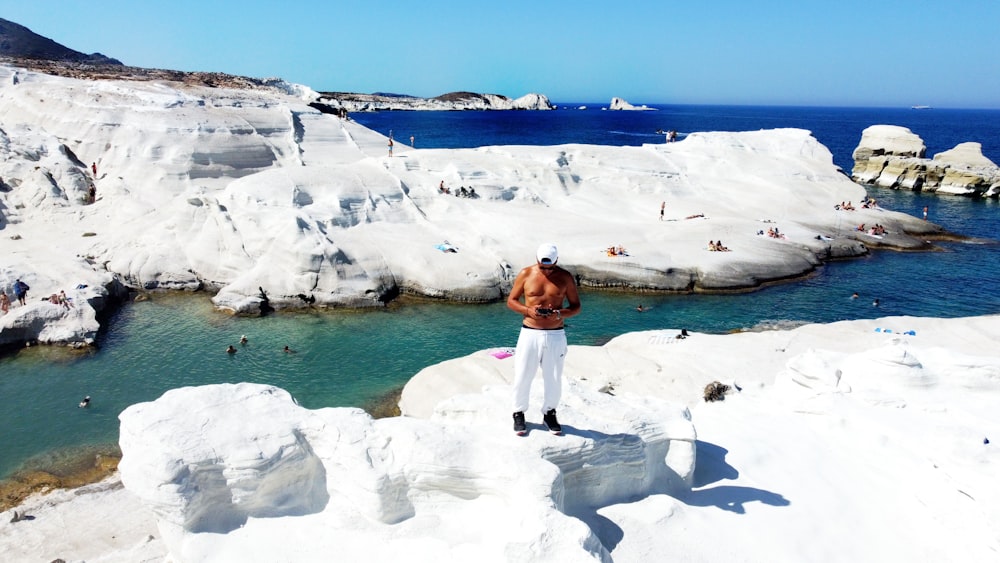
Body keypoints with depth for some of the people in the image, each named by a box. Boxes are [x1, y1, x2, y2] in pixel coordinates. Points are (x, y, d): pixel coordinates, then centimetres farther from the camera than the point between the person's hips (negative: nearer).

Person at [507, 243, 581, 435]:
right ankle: (519, 414, 23)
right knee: (522, 377, 2)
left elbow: (576, 306, 4)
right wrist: (527, 309, -16)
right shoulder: (526, 274, -2)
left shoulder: (565, 277, 0)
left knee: (554, 379, 9)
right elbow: (511, 301, 4)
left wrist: (560, 314, -17)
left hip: (555, 335, 1)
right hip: (529, 333, -1)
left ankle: (549, 413, 30)